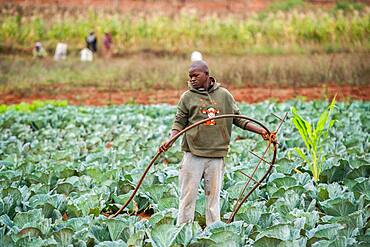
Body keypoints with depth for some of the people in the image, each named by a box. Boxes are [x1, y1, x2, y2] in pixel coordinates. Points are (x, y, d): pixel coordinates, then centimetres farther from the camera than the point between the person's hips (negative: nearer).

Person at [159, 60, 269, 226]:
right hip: (193, 154, -1)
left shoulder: (224, 95, 8)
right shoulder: (187, 97, 4)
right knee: (188, 194, 0)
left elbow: (238, 119, 14)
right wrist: (171, 139, -15)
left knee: (213, 194, 6)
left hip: (217, 154, 1)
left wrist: (260, 130, 7)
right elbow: (179, 123, 3)